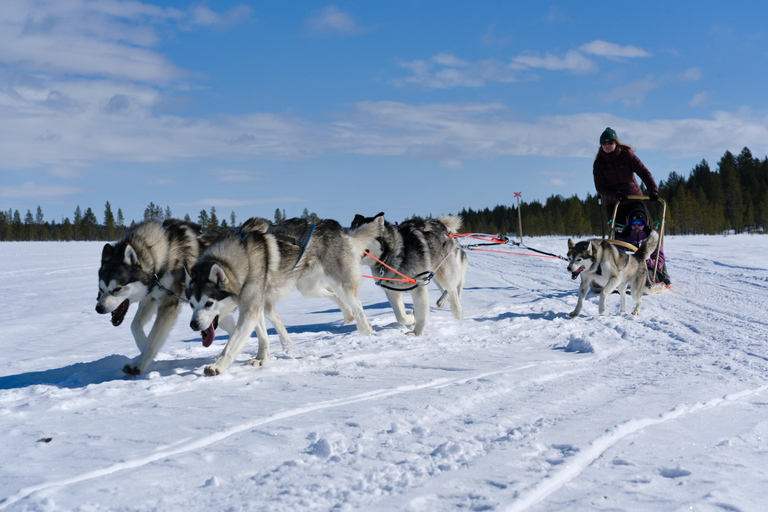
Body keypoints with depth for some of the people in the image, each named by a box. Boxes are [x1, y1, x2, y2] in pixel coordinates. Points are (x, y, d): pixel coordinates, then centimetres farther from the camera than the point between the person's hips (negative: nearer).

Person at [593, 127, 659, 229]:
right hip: (613, 203, 0)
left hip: (634, 200, 0)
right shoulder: (599, 163, -3)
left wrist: (653, 190, -24)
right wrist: (615, 195, -27)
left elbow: (644, 172, -9)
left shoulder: (627, 155, -6)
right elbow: (600, 187, -9)